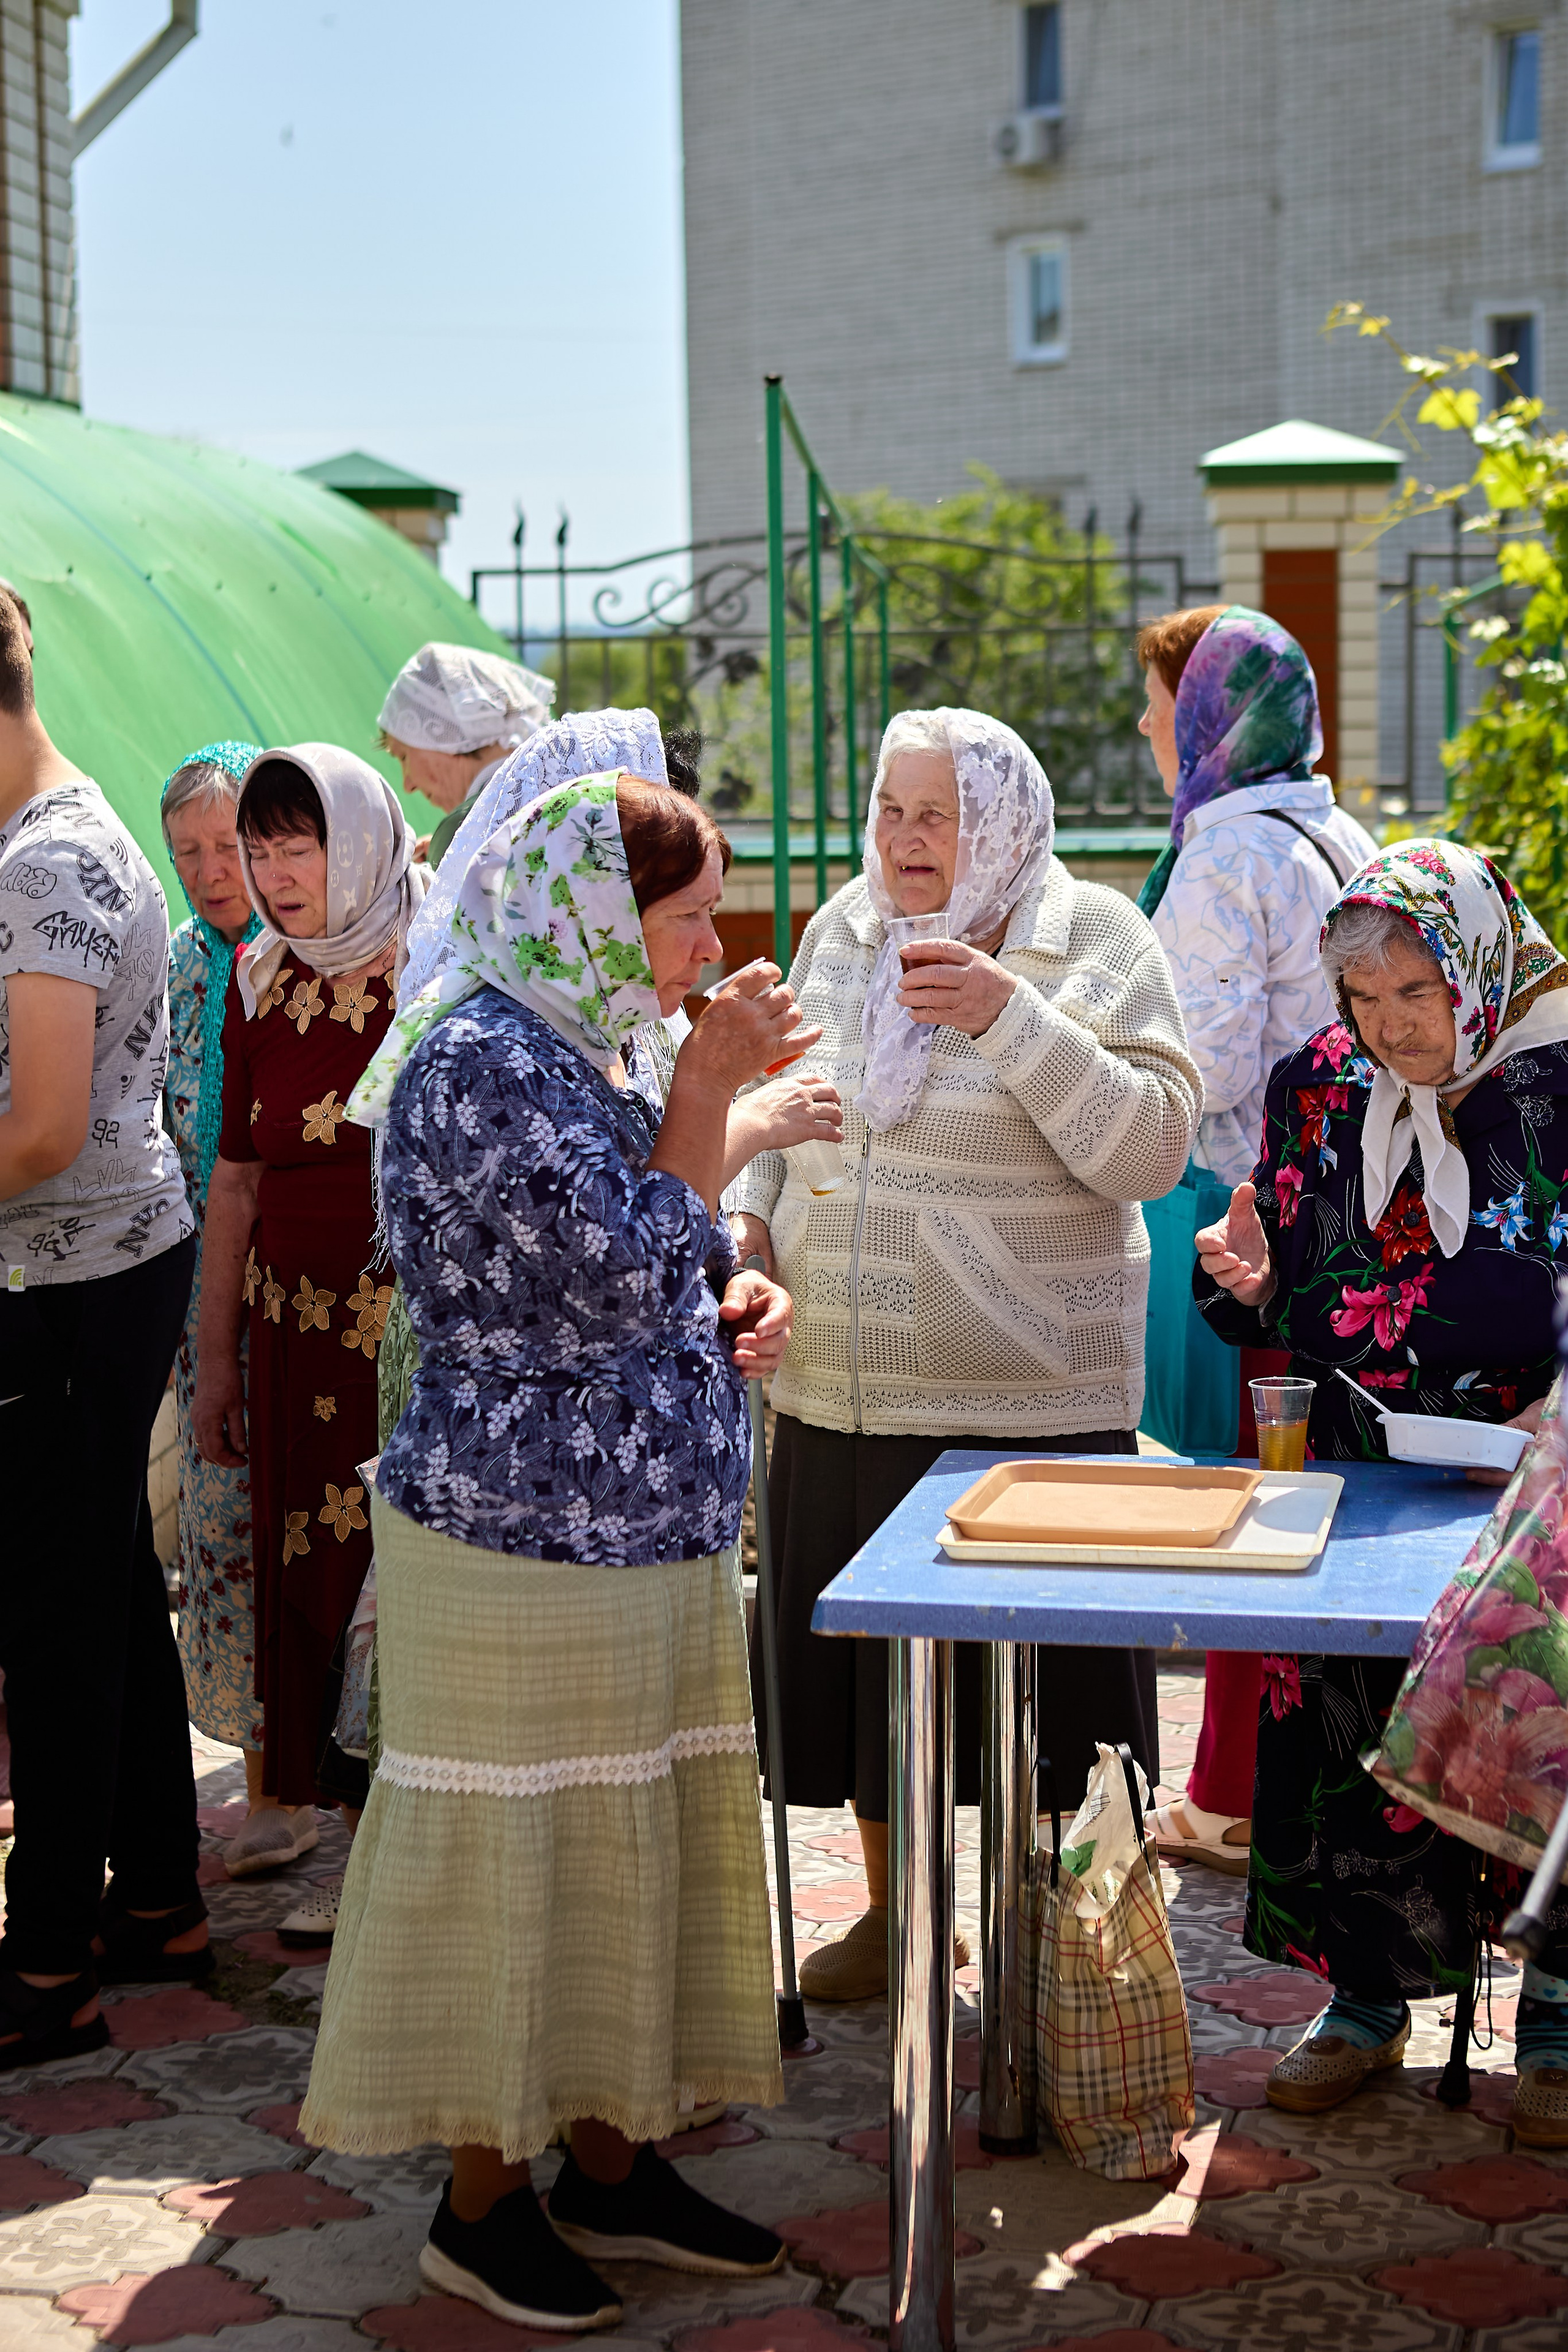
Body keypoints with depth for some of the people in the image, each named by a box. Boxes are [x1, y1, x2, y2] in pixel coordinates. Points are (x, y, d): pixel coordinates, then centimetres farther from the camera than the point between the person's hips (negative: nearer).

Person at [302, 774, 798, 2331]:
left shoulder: (573, 1049, 13)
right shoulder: (482, 1061, -18)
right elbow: (627, 1274, -21)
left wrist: (726, 1304, 5)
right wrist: (708, 1086, -15)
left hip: (643, 1532, 10)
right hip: (523, 1544, -10)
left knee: (630, 1846, 14)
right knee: (514, 1855, 1)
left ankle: (610, 2165, 27)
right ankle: (484, 2199, 16)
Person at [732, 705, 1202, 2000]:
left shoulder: (1094, 942, -5)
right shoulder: (843, 931, 10)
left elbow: (1151, 1148, -15)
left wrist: (1013, 1018, -22)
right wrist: (747, 1214, 3)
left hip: (1032, 1395, -5)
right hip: (841, 1389, 5)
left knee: (1037, 1675, 0)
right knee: (863, 1657, 14)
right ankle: (896, 1909, 34)